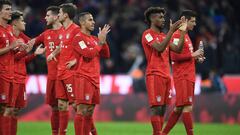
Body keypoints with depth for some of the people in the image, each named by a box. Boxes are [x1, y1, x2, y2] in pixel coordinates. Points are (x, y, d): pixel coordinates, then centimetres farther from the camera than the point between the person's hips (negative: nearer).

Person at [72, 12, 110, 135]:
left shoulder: (95, 39, 18)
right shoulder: (78, 38, -7)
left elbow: (106, 55, 14)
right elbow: (89, 53, -19)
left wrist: (103, 40, 2)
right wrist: (100, 42, -10)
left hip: (95, 79, 8)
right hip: (84, 78, -8)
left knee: (89, 112, 10)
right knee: (82, 111, -11)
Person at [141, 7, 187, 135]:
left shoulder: (163, 36, 20)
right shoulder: (148, 34, -6)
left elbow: (178, 49, 14)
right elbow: (160, 48, -21)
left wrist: (183, 32, 7)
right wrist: (171, 31, -21)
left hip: (166, 75, 8)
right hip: (155, 75, -8)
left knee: (162, 109, 5)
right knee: (156, 108, -10)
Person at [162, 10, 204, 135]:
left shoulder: (186, 36, 20)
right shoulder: (177, 35, -10)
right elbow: (174, 56, -18)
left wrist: (196, 57, 10)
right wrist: (192, 55, -14)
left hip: (188, 77, 10)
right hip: (183, 77, -10)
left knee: (179, 108, 10)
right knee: (187, 107, -11)